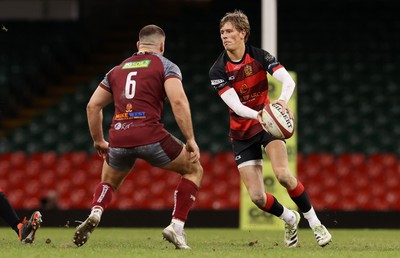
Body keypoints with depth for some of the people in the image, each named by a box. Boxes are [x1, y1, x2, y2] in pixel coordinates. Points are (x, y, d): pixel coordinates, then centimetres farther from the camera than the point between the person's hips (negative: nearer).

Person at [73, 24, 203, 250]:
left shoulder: (118, 70, 23)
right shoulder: (166, 66, 8)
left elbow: (93, 106, 23)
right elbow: (178, 101, -9)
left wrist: (98, 140, 34)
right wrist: (191, 140, -7)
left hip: (118, 138, 4)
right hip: (150, 136, -4)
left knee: (109, 182, 33)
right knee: (194, 170, 17)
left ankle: (95, 214, 1)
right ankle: (176, 226, 3)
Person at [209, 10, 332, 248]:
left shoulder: (260, 56, -11)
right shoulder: (218, 71, -11)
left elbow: (288, 80, -24)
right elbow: (235, 105, -22)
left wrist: (283, 100, -46)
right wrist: (257, 115, -42)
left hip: (269, 123, -1)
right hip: (242, 134, 1)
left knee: (283, 174, -26)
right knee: (257, 197, -7)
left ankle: (315, 223, -7)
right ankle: (290, 219, 25)